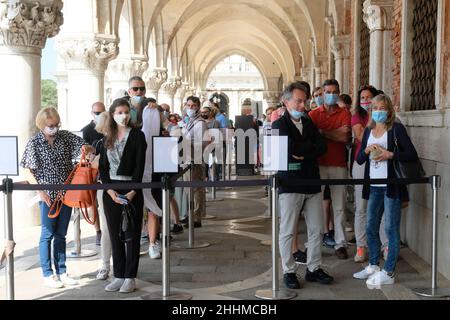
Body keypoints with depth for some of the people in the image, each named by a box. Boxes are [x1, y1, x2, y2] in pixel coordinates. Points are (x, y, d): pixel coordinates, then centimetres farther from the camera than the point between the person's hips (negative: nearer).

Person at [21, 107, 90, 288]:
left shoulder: (65, 137, 4)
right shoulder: (34, 143, -6)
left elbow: (85, 147, 6)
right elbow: (28, 171, -5)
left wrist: (87, 149, -19)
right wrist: (40, 191, -12)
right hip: (48, 195, -4)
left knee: (61, 235, 12)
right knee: (48, 234, 3)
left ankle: (61, 273, 20)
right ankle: (47, 275, 13)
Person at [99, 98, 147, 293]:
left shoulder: (137, 136, -2)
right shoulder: (107, 138, 9)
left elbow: (140, 166, -8)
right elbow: (102, 167, 6)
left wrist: (132, 192, -16)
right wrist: (109, 190, -8)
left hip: (131, 190, -4)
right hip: (111, 191, 4)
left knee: (132, 235, 2)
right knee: (115, 235, 7)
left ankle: (130, 277, 9)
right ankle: (119, 276, 16)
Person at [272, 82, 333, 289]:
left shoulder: (309, 123, 14)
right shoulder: (280, 124, -3)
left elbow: (322, 147, 2)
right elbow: (291, 148, -19)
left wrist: (303, 154, -11)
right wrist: (311, 145, -3)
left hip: (312, 183, 6)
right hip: (290, 184, -5)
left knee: (316, 230, 8)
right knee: (288, 231, 1)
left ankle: (314, 269, 20)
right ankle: (289, 271, 13)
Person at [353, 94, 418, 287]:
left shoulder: (396, 128, -4)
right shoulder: (368, 131, 12)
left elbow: (412, 155, -9)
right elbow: (359, 160, 10)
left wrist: (389, 154, -18)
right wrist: (367, 150, -10)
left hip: (392, 186, -6)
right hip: (373, 187, 6)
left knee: (391, 229, -1)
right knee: (371, 228, 13)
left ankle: (388, 273, 4)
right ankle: (373, 266, 28)